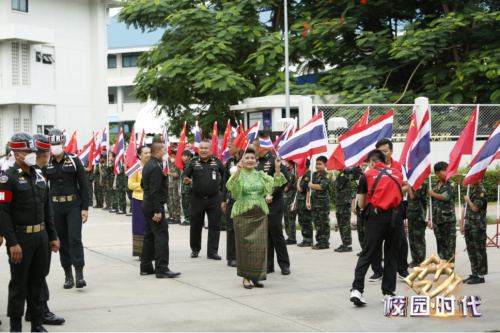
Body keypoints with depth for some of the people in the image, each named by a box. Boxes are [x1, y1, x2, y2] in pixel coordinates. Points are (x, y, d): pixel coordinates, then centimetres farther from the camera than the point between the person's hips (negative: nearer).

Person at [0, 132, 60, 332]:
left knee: (38, 281, 13)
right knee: (19, 284, 2)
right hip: (21, 239, -7)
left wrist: (52, 236, 13)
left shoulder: (39, 177, 11)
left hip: (41, 237, 7)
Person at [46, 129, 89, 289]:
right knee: (63, 241, 7)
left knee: (75, 238, -12)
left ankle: (79, 274, -13)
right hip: (55, 206, 2)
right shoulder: (46, 163, 3)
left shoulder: (74, 160, 0)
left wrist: (85, 208, -5)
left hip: (74, 205, -2)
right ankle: (68, 275, 14)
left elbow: (83, 185, 0)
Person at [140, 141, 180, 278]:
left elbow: (143, 185, 24)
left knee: (150, 235, 15)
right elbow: (154, 191, -22)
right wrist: (157, 211, -23)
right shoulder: (156, 168, -18)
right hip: (154, 205, -11)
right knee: (161, 235, -10)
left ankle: (146, 267, 20)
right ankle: (161, 268, -13)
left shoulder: (148, 165, 14)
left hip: (147, 204, 11)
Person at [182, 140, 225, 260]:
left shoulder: (216, 161, 6)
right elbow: (185, 174, 2)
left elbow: (225, 173, 12)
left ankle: (212, 251, 5)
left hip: (214, 199, 0)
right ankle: (195, 249, 23)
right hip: (197, 199, 0)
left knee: (214, 226, 0)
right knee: (196, 225, 7)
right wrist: (185, 179, -20)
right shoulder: (193, 162, 4)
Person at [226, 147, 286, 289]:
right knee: (245, 245, -1)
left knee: (259, 246, 1)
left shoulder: (260, 175, 10)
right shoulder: (239, 175, 0)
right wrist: (238, 171, -35)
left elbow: (276, 182, 0)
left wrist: (277, 168, -15)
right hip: (243, 214, -3)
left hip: (260, 214, 3)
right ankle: (246, 277, 9)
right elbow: (230, 186, -21)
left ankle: (256, 277, 12)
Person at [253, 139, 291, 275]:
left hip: (274, 203, -7)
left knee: (276, 233, -3)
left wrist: (271, 194, -19)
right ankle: (268, 265, 15)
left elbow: (285, 178, -20)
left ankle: (284, 265, 7)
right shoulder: (257, 162, 12)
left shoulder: (274, 159, -12)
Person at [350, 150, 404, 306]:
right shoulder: (397, 174, 15)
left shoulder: (367, 175, 8)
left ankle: (357, 289, -9)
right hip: (396, 217, 2)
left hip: (376, 218, -2)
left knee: (367, 255, 1)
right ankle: (388, 292, 12)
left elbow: (361, 204, 11)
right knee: (391, 256, 11)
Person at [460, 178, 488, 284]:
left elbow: (475, 208, -20)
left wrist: (468, 200, -3)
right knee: (471, 251, 13)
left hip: (478, 228, -9)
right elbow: (466, 209, 17)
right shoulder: (472, 191, 16)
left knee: (479, 251, -3)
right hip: (469, 227, 9)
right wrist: (462, 225, 12)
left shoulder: (481, 192, -12)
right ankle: (474, 273, 20)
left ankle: (480, 276, 1)